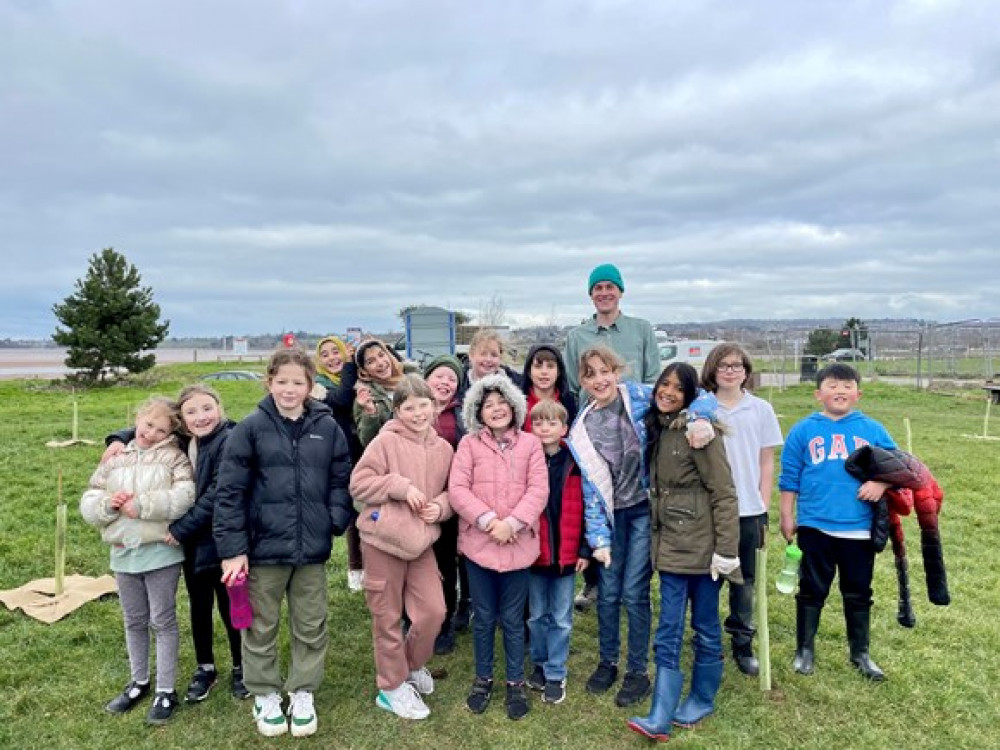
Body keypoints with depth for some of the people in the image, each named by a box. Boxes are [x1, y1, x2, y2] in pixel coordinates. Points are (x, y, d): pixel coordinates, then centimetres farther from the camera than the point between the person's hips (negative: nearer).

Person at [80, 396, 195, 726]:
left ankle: (166, 691, 17)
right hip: (123, 553, 5)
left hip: (161, 551, -5)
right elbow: (88, 505, 6)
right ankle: (139, 682, 36)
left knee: (162, 621, 5)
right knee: (134, 621, 19)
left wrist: (142, 504, -22)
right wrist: (108, 504, -16)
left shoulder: (174, 457, -6)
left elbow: (186, 498, -21)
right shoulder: (114, 459, 7)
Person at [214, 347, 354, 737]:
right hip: (264, 546, -2)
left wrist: (337, 519, -7)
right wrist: (232, 548, -10)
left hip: (312, 548, 2)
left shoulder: (327, 427, 0)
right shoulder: (251, 428, -8)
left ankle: (303, 693, 35)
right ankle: (264, 695, 36)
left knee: (311, 626, 15)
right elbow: (230, 492, -8)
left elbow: (340, 480, 8)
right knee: (261, 626, 15)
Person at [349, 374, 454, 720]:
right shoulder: (385, 441, -12)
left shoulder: (444, 448, 4)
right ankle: (392, 687, 28)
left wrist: (441, 506, -7)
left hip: (421, 540, 4)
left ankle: (413, 665, 35)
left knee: (433, 611, 5)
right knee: (388, 617, 9)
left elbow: (451, 492, 14)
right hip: (383, 539, -4)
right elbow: (359, 483, -13)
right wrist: (401, 486, -20)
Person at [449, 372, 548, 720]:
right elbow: (457, 489, -7)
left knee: (513, 619, 12)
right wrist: (487, 519, -18)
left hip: (518, 543, 0)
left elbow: (538, 489, -6)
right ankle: (483, 679, 33)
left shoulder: (530, 443, 1)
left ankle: (515, 683, 29)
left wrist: (512, 523, -17)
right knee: (483, 617, 14)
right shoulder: (469, 443, 0)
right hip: (478, 542, 0)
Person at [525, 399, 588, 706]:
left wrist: (584, 549, -4)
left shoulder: (575, 463, -5)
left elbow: (585, 508, -2)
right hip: (533, 552, 1)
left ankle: (556, 675, 22)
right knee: (537, 615, 15)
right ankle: (540, 665, 33)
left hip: (566, 553, -1)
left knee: (561, 618, 9)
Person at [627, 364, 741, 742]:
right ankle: (660, 719, 9)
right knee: (668, 634, 6)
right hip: (670, 545, 6)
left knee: (705, 628, 11)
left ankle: (701, 700, 30)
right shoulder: (656, 428, 7)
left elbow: (724, 494, -16)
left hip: (701, 545, -6)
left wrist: (726, 550, -17)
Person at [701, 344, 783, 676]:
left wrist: (764, 511, 2)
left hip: (748, 511, 1)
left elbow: (767, 463, 5)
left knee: (744, 580, 11)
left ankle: (743, 644, 26)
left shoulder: (761, 409, 2)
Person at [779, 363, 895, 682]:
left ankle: (860, 653, 33)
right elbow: (789, 478, 2)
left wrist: (881, 483, -12)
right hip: (815, 527, -1)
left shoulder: (873, 430, 3)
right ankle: (805, 649, 27)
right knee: (812, 591, 11)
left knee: (859, 593, 15)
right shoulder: (803, 431, -1)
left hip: (859, 529, 2)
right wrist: (787, 517, 1)